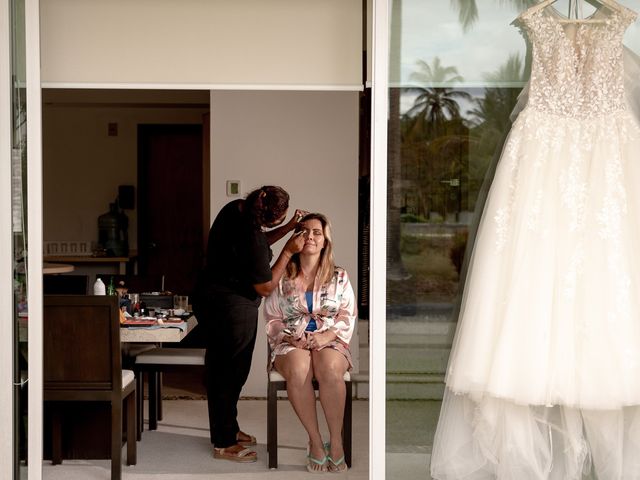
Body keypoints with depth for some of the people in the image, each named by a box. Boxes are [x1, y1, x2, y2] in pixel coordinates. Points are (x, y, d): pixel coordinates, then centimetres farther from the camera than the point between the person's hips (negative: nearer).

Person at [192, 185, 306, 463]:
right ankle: (224, 444, 14)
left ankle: (228, 429, 36)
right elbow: (265, 287, -17)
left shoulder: (237, 209, -3)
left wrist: (288, 228, 4)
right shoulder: (250, 237, -29)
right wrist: (288, 251, -13)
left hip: (212, 298, 10)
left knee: (223, 369, 20)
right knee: (229, 372, 2)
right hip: (232, 308, -10)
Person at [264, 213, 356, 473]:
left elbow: (347, 315, 5)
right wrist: (289, 337, -12)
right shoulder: (282, 277, 9)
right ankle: (315, 440, -24)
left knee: (330, 369, -37)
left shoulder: (339, 276, 11)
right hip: (291, 343, 0)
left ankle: (336, 441, -25)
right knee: (298, 371, -37)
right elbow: (272, 319, 7)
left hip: (329, 341, 0)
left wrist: (328, 336, -14)